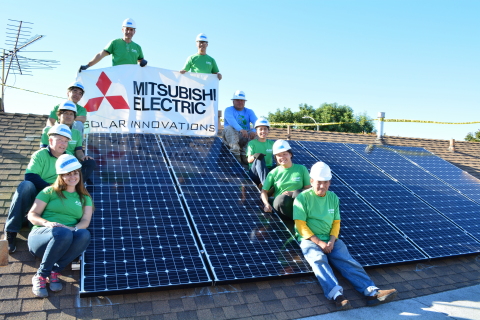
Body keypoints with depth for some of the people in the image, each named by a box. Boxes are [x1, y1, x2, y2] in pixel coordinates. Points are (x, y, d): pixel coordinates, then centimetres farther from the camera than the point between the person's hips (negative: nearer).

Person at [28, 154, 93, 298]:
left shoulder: (85, 198, 18)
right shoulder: (50, 191, 11)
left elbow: (85, 222, 4)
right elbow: (32, 215, 4)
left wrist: (74, 228, -20)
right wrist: (47, 223, -18)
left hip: (65, 245, 2)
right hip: (40, 236, -2)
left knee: (85, 234, -33)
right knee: (63, 233, -38)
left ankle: (55, 271, -21)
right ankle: (40, 275, -20)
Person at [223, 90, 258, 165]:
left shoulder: (249, 111, 14)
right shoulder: (229, 110, 2)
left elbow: (256, 121, -6)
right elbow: (231, 120, -21)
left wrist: (254, 131, -31)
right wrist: (241, 130, -41)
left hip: (245, 137, 3)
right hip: (232, 136, -3)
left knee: (255, 132, -22)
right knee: (228, 128, -31)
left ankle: (244, 155, -21)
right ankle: (235, 154, -34)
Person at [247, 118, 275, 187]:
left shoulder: (271, 143, 15)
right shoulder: (252, 143, 5)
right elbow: (249, 160, -8)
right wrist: (254, 156, -32)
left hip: (269, 171, 3)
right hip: (255, 173, -3)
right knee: (259, 159, -34)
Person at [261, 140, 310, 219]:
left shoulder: (301, 169, 9)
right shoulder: (273, 173, 9)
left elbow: (308, 188, 4)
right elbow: (264, 191, 8)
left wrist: (293, 193, -12)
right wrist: (266, 204, -12)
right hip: (282, 204, 0)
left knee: (298, 193, -35)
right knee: (283, 198, -37)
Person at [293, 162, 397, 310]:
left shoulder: (333, 198, 12)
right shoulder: (303, 198, -4)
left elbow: (336, 222, 11)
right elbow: (301, 225, -9)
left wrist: (332, 240, -8)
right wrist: (319, 242, -15)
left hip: (330, 239, 4)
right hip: (309, 240, -4)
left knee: (346, 260, -20)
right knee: (319, 259, -34)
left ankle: (371, 292, -34)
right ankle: (336, 295, -50)